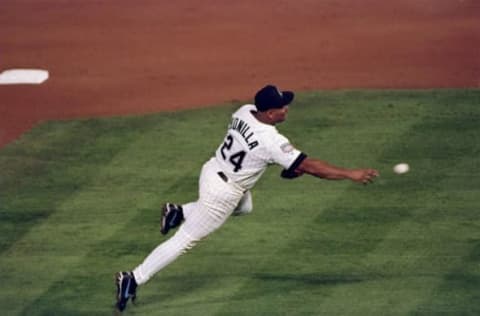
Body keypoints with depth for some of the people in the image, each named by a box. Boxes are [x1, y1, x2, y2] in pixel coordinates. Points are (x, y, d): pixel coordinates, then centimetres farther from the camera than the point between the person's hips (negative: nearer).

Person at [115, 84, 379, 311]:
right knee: (185, 239, 0)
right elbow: (309, 166, -26)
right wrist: (350, 174, -21)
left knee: (245, 207, 36)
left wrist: (287, 162, 8)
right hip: (223, 193, -8)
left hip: (213, 169, 8)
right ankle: (133, 279, 1)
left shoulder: (245, 111, -7)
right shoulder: (271, 142, -29)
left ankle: (179, 212, 28)